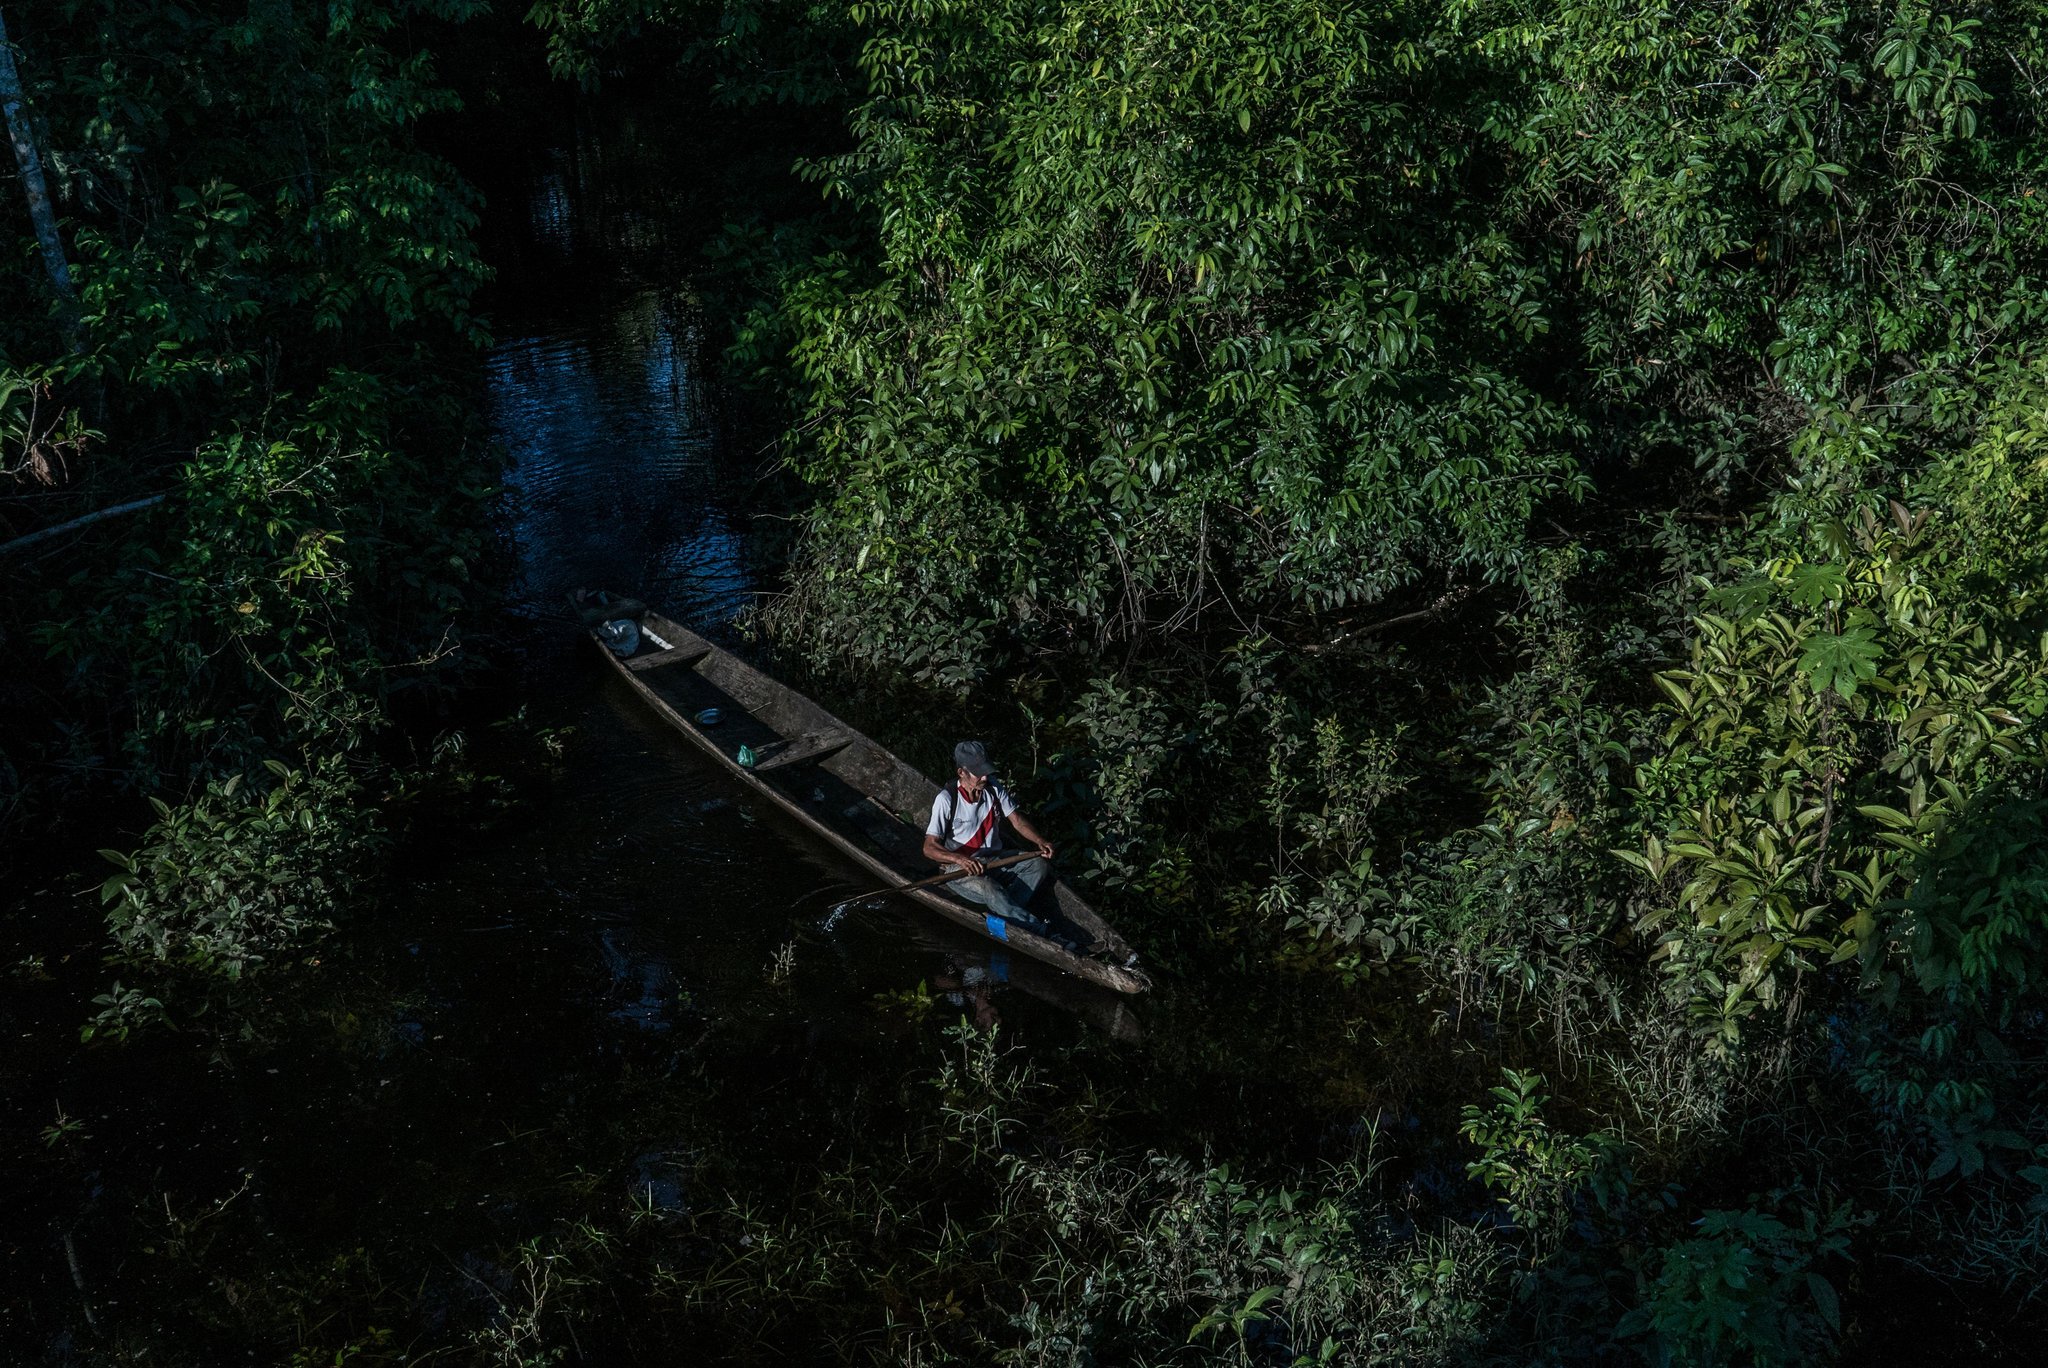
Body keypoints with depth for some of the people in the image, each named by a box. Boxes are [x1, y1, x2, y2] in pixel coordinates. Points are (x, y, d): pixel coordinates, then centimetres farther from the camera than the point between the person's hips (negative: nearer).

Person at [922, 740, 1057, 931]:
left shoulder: (993, 789, 1)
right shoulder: (946, 799, -15)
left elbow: (1016, 819, 7)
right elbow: (929, 848, -17)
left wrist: (1040, 842, -12)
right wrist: (961, 859, -35)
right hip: (961, 870, -6)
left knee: (1040, 864, -18)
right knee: (989, 889, -37)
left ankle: (1002, 914, -29)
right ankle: (1043, 934, -42)